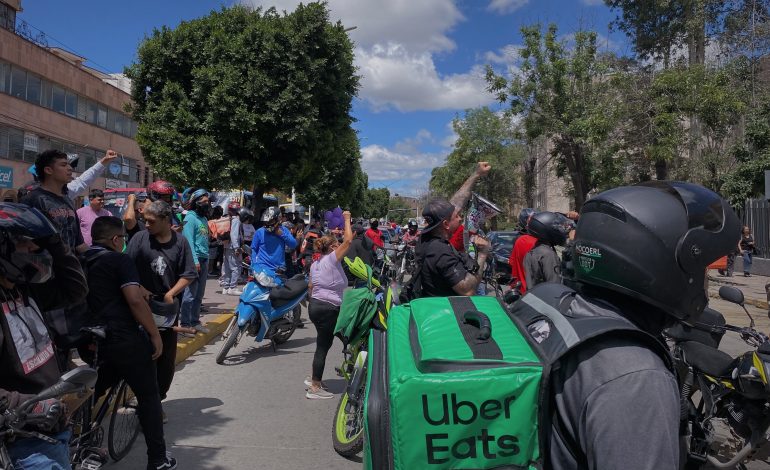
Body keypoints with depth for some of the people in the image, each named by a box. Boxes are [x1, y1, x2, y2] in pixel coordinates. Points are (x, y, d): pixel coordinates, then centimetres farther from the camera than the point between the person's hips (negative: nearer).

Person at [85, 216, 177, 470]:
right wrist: (155, 335, -13)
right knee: (149, 397, 6)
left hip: (94, 341, 6)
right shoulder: (119, 260, -9)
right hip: (126, 340, -6)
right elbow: (135, 300, -20)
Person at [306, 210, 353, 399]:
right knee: (323, 345, -2)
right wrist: (347, 219, -3)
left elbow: (311, 287, 17)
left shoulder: (315, 264, 15)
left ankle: (314, 379, 29)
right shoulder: (332, 258, -10)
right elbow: (348, 240, -14)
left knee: (323, 343, 21)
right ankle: (315, 387, 4)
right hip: (328, 308, -9)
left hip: (315, 305, 9)